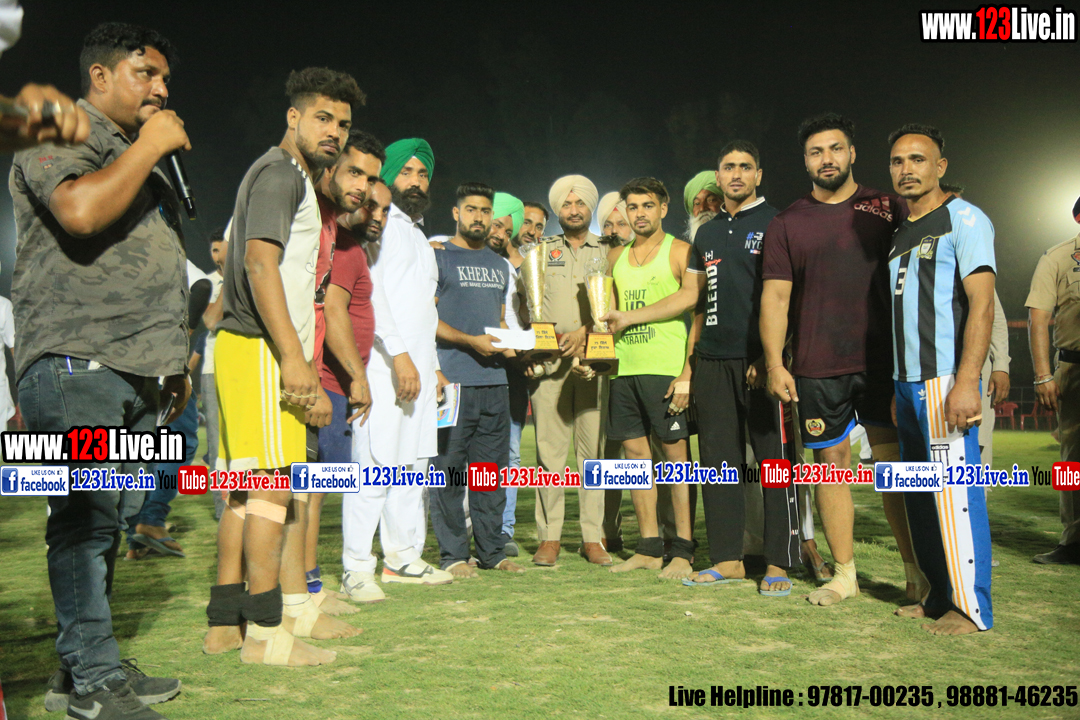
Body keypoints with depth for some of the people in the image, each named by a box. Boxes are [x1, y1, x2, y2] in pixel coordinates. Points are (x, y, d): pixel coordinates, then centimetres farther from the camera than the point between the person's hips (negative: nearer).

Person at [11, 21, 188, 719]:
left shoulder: (141, 156, 26)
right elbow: (82, 210, -23)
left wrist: (174, 361, 22)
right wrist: (149, 145, -9)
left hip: (133, 373, 8)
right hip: (75, 362, -8)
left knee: (106, 520, 9)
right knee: (86, 516, -8)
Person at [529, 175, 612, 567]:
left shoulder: (606, 253, 15)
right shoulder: (541, 251, 18)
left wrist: (585, 332, -11)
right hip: (550, 359, 0)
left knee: (594, 447, -2)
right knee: (549, 449, -3)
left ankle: (592, 537, 5)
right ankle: (549, 537, 3)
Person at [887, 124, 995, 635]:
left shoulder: (962, 219, -3)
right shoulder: (898, 234, 19)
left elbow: (982, 304, -12)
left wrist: (966, 382, -22)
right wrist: (895, 389, 15)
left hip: (946, 380, -8)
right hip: (907, 383, 8)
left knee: (954, 488, -8)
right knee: (918, 496, 10)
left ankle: (971, 607, 1)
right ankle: (939, 597, 19)